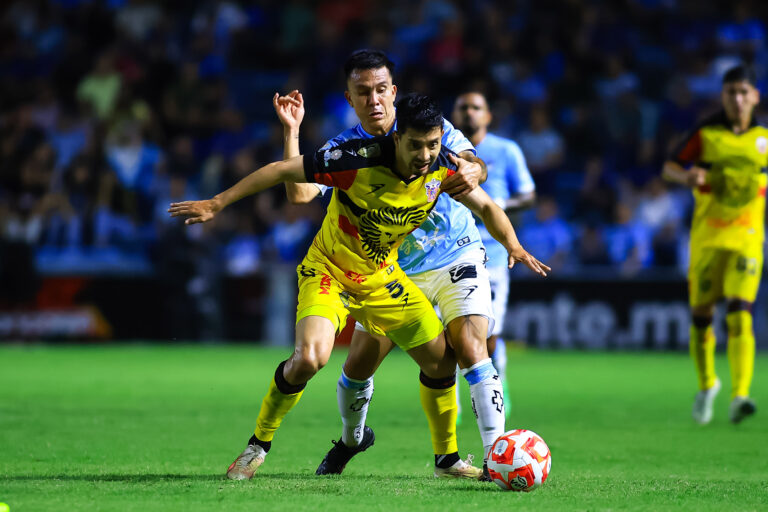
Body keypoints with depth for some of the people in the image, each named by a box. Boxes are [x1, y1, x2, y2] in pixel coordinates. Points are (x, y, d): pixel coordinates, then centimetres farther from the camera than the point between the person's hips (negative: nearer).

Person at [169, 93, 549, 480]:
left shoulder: (442, 165, -14)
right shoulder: (358, 160, -29)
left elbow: (484, 206, 6)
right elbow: (282, 170, -21)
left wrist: (513, 245, -9)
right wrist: (217, 204, -20)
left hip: (383, 277, 5)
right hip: (328, 270, -5)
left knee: (442, 359, 1)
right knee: (310, 357, -28)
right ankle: (258, 445, -5)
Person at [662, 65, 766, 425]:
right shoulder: (706, 133, 1)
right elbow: (669, 167, 4)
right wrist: (686, 176, -16)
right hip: (707, 236, 1)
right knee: (701, 315, 5)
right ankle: (706, 384, 29)